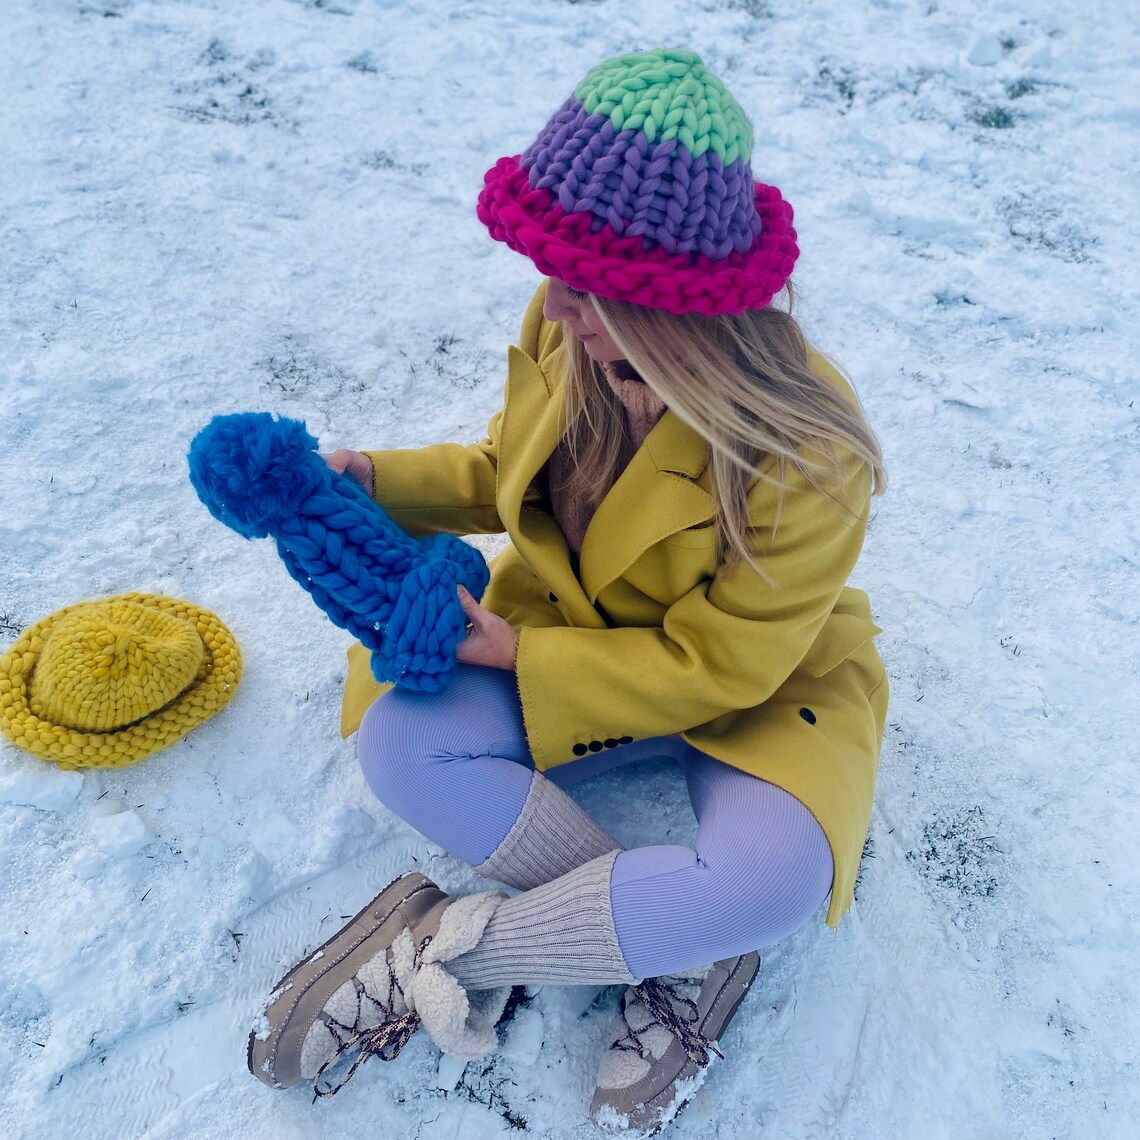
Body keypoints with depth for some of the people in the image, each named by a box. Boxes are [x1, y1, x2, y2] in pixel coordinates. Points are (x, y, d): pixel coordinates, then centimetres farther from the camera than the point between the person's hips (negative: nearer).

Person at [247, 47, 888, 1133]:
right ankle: (680, 952, -14)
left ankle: (447, 947, -15)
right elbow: (508, 474, 4)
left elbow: (723, 666, -22)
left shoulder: (807, 459, -30)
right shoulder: (563, 332, -16)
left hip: (759, 687, -3)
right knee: (399, 739, -21)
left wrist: (520, 656, -23)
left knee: (768, 878, -35)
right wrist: (379, 483, -12)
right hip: (582, 638, 4)